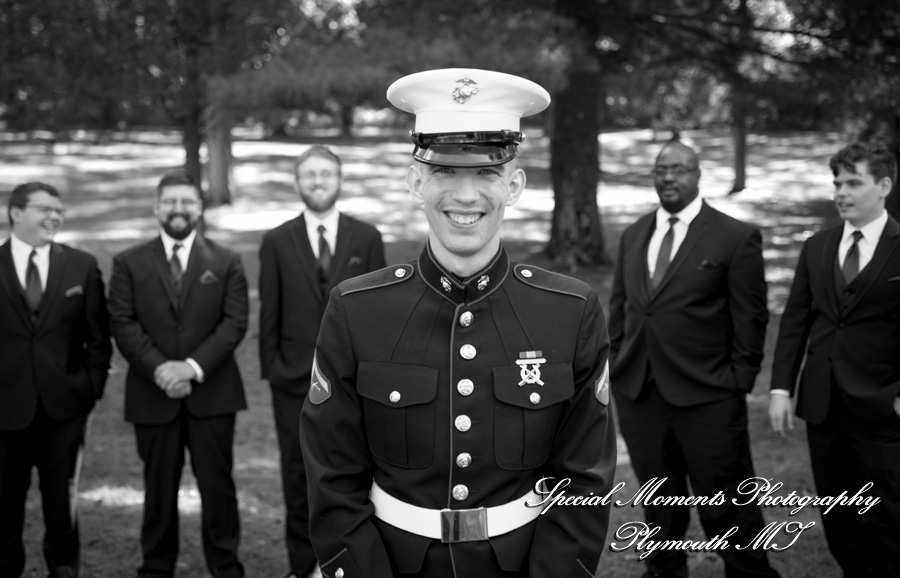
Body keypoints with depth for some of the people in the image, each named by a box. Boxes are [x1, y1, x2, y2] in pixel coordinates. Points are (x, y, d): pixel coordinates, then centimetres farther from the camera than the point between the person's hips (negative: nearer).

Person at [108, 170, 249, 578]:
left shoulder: (226, 262, 7)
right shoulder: (129, 263, 7)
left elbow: (234, 322, -2)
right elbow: (123, 324, -1)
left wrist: (194, 366, -14)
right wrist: (158, 368, -15)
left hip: (212, 392, 0)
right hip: (152, 394, 0)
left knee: (217, 484, 2)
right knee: (159, 488, 8)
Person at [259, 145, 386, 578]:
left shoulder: (366, 238, 2)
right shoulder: (277, 242, 2)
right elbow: (269, 313, 4)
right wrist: (271, 369, 0)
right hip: (294, 379, 0)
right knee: (298, 476, 7)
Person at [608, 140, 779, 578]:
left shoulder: (736, 238, -5)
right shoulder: (633, 235, 12)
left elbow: (750, 318, -4)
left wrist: (739, 383, -7)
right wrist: (615, 363, 10)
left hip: (707, 395, -5)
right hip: (637, 391, 5)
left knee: (724, 503, 1)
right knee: (658, 498, 16)